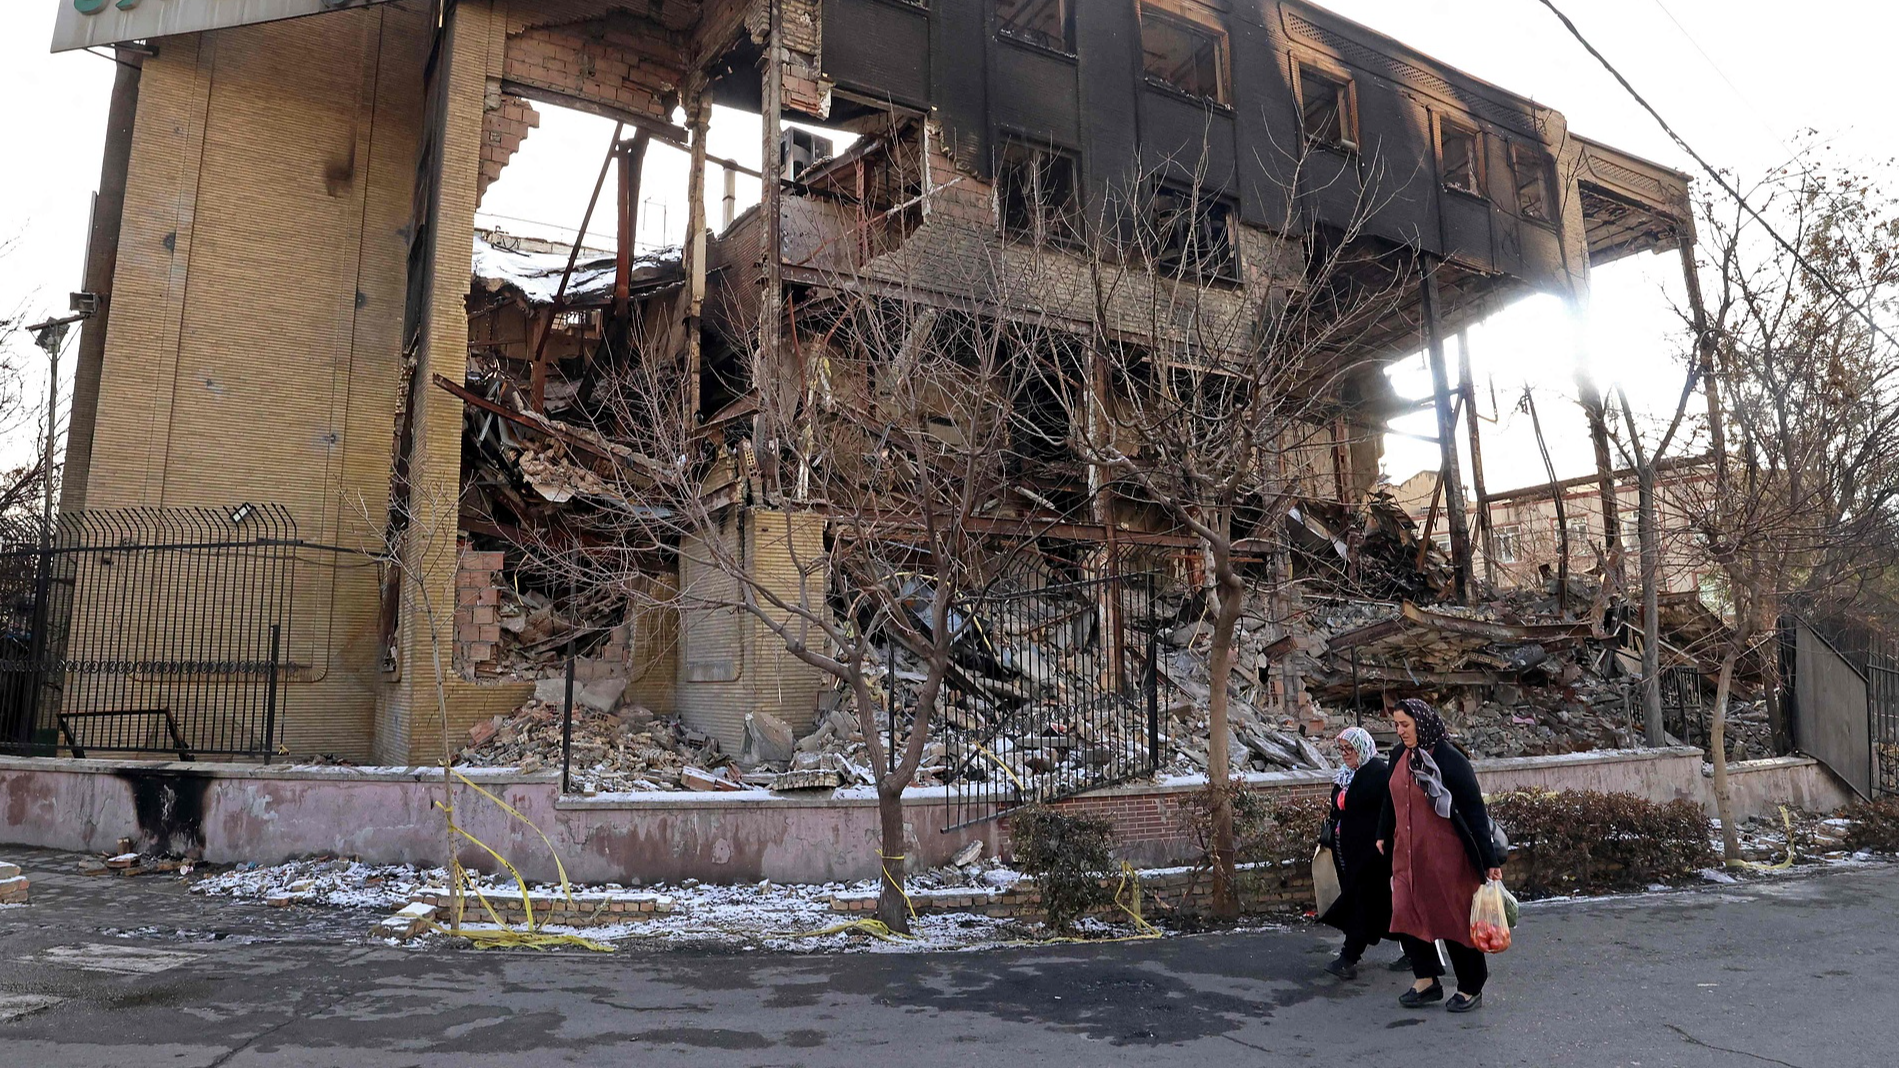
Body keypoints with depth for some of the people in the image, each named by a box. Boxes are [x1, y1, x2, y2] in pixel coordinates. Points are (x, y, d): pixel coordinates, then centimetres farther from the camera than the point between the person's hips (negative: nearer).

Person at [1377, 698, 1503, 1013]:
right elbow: (1391, 797, 17)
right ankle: (1427, 981, 18)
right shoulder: (1400, 756, 2)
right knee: (1407, 914, 4)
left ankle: (1471, 988, 22)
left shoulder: (1450, 760, -17)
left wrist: (1490, 860, -16)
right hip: (1408, 852, 6)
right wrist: (1383, 835, 23)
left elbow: (1475, 810, -16)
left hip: (1445, 854, -6)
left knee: (1454, 918, 5)